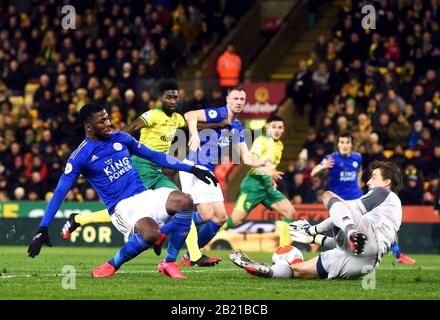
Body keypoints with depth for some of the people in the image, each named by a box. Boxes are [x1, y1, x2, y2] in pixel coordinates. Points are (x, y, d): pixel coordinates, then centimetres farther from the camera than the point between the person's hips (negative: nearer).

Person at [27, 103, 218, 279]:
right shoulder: (80, 156, -4)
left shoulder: (121, 139, 11)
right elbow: (60, 193, -5)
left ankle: (170, 263, -9)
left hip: (144, 196, 6)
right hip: (122, 207, -6)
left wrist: (191, 169, 17)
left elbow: (154, 156, 20)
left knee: (185, 202, -24)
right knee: (151, 233, -37)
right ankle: (113, 265, -10)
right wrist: (43, 229, -11)